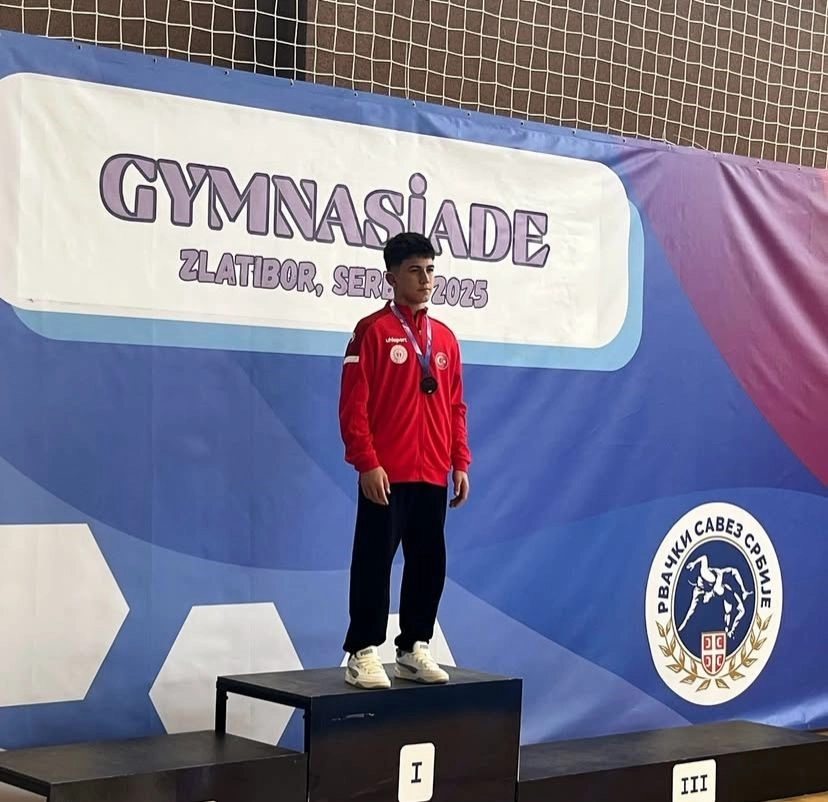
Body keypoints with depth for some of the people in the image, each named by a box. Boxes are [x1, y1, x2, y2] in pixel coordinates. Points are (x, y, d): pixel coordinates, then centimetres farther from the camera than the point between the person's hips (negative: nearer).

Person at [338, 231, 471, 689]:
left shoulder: (445, 338, 14)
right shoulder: (373, 330, -4)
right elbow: (353, 404, -9)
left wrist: (460, 463, 10)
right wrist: (366, 463, -16)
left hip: (433, 476, 6)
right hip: (386, 476, -6)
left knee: (429, 564, 9)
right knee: (374, 564, -2)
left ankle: (414, 650, 20)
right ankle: (363, 654, 4)